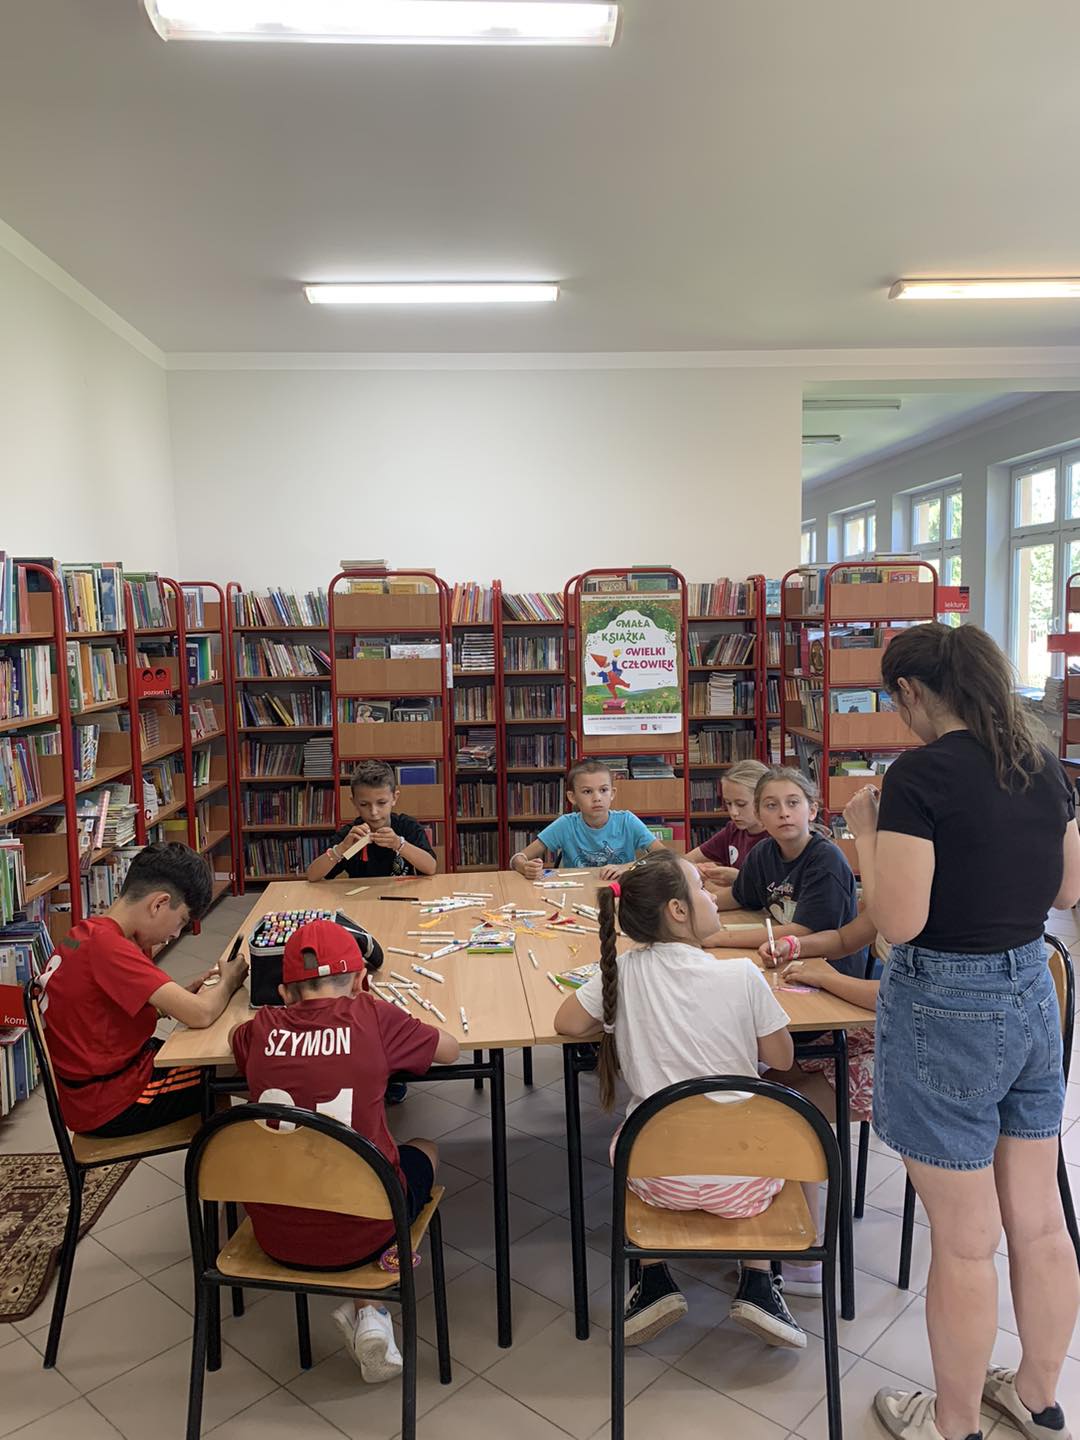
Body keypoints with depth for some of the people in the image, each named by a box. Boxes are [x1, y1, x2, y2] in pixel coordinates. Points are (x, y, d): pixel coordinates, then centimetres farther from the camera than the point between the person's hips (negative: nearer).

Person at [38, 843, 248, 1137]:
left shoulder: (87, 932, 2)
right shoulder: (109, 946, -28)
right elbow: (200, 1015, -30)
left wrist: (182, 994, -3)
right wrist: (228, 981, -10)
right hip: (107, 1107, -9)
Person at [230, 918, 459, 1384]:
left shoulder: (260, 1028, -4)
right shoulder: (372, 1016, -12)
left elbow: (237, 1045, 22)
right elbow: (450, 1049, 3)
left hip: (276, 1238, 3)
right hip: (361, 1236, -2)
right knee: (425, 1151, 28)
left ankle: (362, 1307, 18)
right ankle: (369, 1307, 13)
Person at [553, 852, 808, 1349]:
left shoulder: (624, 971, -9)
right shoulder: (743, 976, -14)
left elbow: (568, 1023, 1)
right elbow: (781, 1059, -2)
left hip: (658, 1179, 1)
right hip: (741, 1184, -1)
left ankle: (655, 1283, 26)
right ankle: (757, 1284, 25)